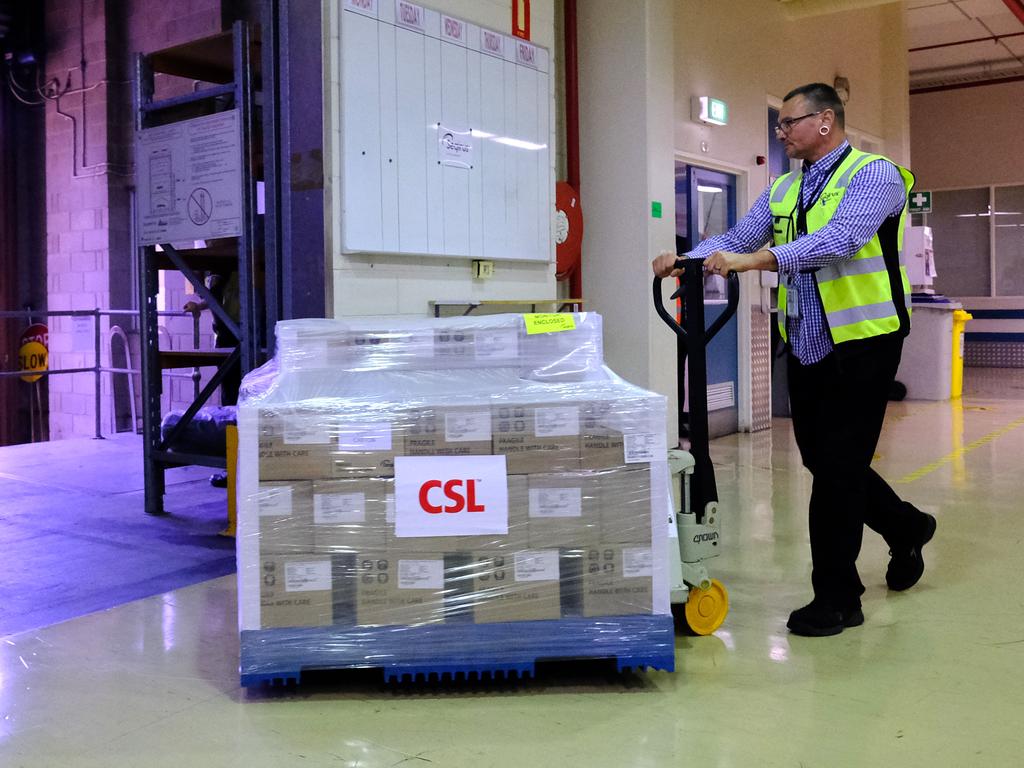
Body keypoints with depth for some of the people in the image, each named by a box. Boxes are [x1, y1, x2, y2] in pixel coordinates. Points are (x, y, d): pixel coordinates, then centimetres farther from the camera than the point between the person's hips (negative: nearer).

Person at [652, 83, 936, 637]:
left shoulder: (874, 174, -9)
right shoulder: (783, 190, 14)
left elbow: (839, 239, -26)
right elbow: (736, 239, 7)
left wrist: (754, 260, -36)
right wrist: (686, 258, -13)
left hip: (861, 341, -7)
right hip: (805, 343, 7)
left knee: (837, 466, -5)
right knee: (820, 459, 14)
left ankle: (836, 598, 8)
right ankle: (904, 528, 40)